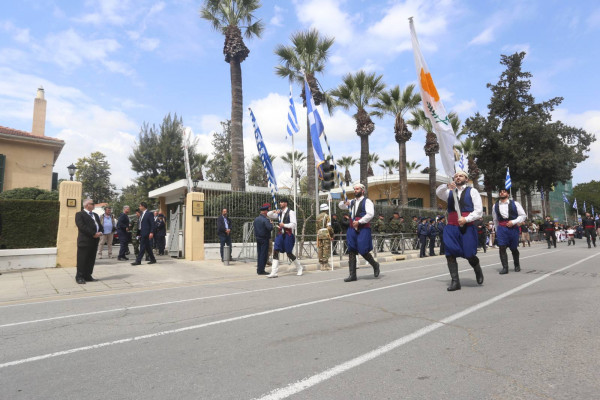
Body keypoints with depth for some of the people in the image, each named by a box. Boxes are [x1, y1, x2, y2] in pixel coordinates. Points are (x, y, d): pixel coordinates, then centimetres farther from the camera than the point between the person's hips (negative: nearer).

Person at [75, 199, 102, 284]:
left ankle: (88, 276, 15)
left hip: (94, 241, 7)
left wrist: (100, 232, -3)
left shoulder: (95, 215, 22)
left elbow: (99, 225, 19)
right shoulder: (79, 214, -2)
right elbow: (82, 226, -14)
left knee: (91, 260, 8)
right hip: (84, 241, -7)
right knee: (82, 260, -2)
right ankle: (79, 277, 5)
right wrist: (93, 234, -18)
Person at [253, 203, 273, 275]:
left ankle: (259, 269, 21)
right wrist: (271, 223, -7)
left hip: (258, 238, 8)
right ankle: (261, 270, 1)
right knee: (264, 254, -1)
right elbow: (270, 228, -25)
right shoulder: (265, 220, -18)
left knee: (259, 254, 14)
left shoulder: (256, 219, 7)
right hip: (264, 239, -8)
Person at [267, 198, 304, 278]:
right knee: (275, 251, -6)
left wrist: (284, 225, -22)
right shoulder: (279, 213, 14)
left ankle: (299, 268, 25)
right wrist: (274, 211, -1)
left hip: (288, 234, -6)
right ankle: (274, 272, -4)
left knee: (289, 253, 1)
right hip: (280, 234, 6)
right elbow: (268, 215, 19)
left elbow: (293, 224, -13)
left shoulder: (290, 212, -6)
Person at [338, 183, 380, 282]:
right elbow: (341, 206, 28)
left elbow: (370, 214, -16)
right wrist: (344, 202, 5)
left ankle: (375, 265, 24)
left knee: (363, 251, -6)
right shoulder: (352, 202, 17)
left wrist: (359, 222, -20)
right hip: (352, 229, 7)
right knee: (351, 252, 3)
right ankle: (352, 275, 10)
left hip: (363, 229, -7)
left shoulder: (367, 202, -4)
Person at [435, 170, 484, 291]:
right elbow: (438, 192, -5)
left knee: (469, 255, -3)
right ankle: (455, 281, 5)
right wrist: (447, 186, -23)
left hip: (467, 228, -3)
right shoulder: (450, 192, 17)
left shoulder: (472, 191, 6)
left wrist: (466, 219, -15)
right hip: (451, 228, 3)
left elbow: (479, 211, -1)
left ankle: (477, 270, 31)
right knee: (450, 254, -4)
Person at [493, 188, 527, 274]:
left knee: (514, 248, 11)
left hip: (513, 228, -1)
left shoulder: (515, 204, 1)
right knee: (502, 248, -10)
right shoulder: (495, 206, 7)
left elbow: (523, 215, 2)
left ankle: (517, 265, 32)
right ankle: (505, 267, -7)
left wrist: (514, 222, -11)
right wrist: (497, 230, 16)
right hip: (501, 228, 1)